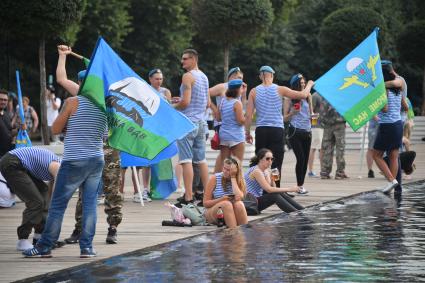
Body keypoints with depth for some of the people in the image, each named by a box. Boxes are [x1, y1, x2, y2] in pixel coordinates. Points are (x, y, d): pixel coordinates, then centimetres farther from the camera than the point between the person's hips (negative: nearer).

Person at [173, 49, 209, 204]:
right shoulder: (204, 77, 15)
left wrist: (173, 106, 1)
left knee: (186, 160, -9)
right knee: (201, 160, 13)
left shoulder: (188, 76, -11)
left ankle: (188, 196, -13)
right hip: (201, 122, 8)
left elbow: (185, 102, -18)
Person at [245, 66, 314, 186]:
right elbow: (303, 95, 1)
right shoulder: (279, 90, -2)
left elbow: (248, 115, 1)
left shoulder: (254, 91, 3)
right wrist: (309, 85, 21)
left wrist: (247, 133, 10)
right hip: (277, 131, -2)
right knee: (276, 163, -2)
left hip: (261, 131, 2)